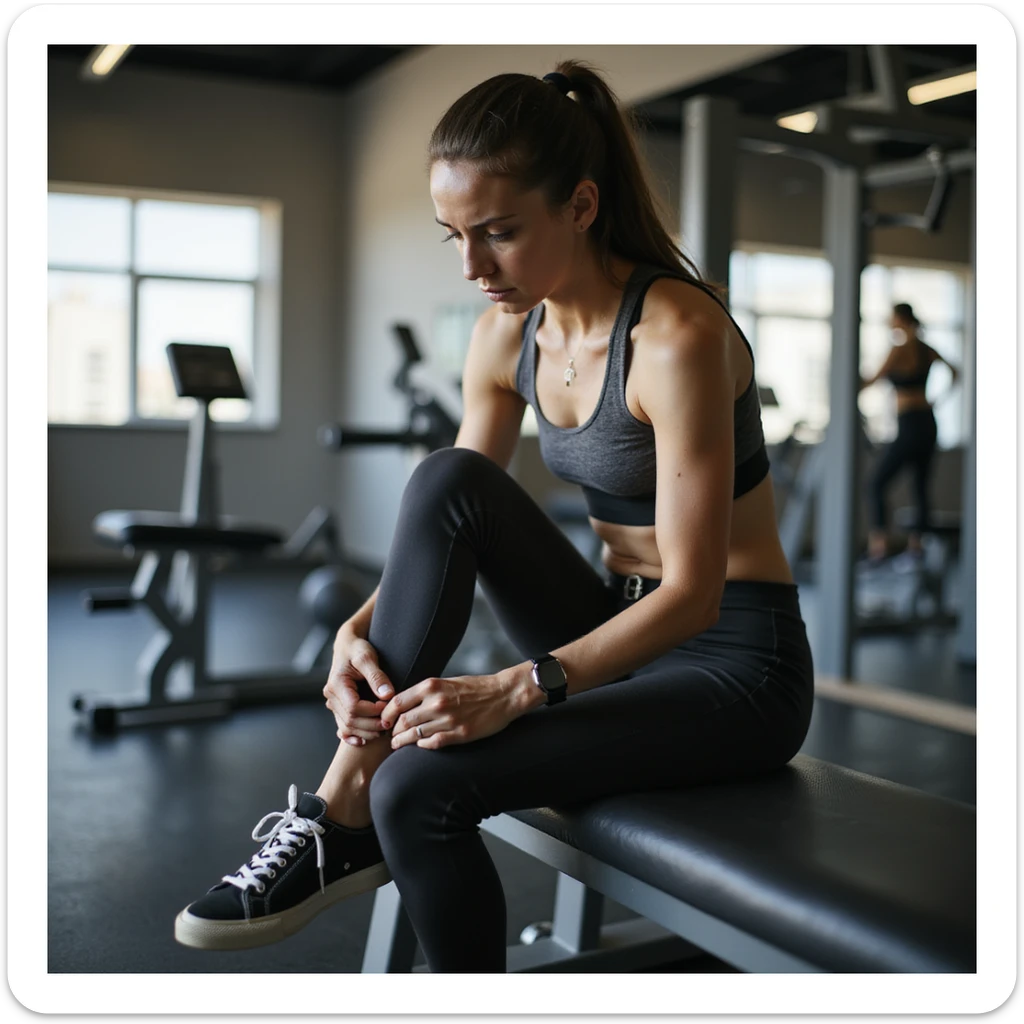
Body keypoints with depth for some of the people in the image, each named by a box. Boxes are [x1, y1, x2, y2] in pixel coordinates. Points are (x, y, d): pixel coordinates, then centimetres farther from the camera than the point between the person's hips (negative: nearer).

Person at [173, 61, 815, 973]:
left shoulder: (676, 334, -22)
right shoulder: (508, 334, 0)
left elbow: (693, 593, -23)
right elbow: (449, 525, 3)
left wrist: (516, 689, -33)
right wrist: (362, 630, -16)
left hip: (732, 662, -6)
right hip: (617, 637, 7)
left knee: (421, 786, -27)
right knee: (449, 479, -20)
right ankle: (337, 820, -15)